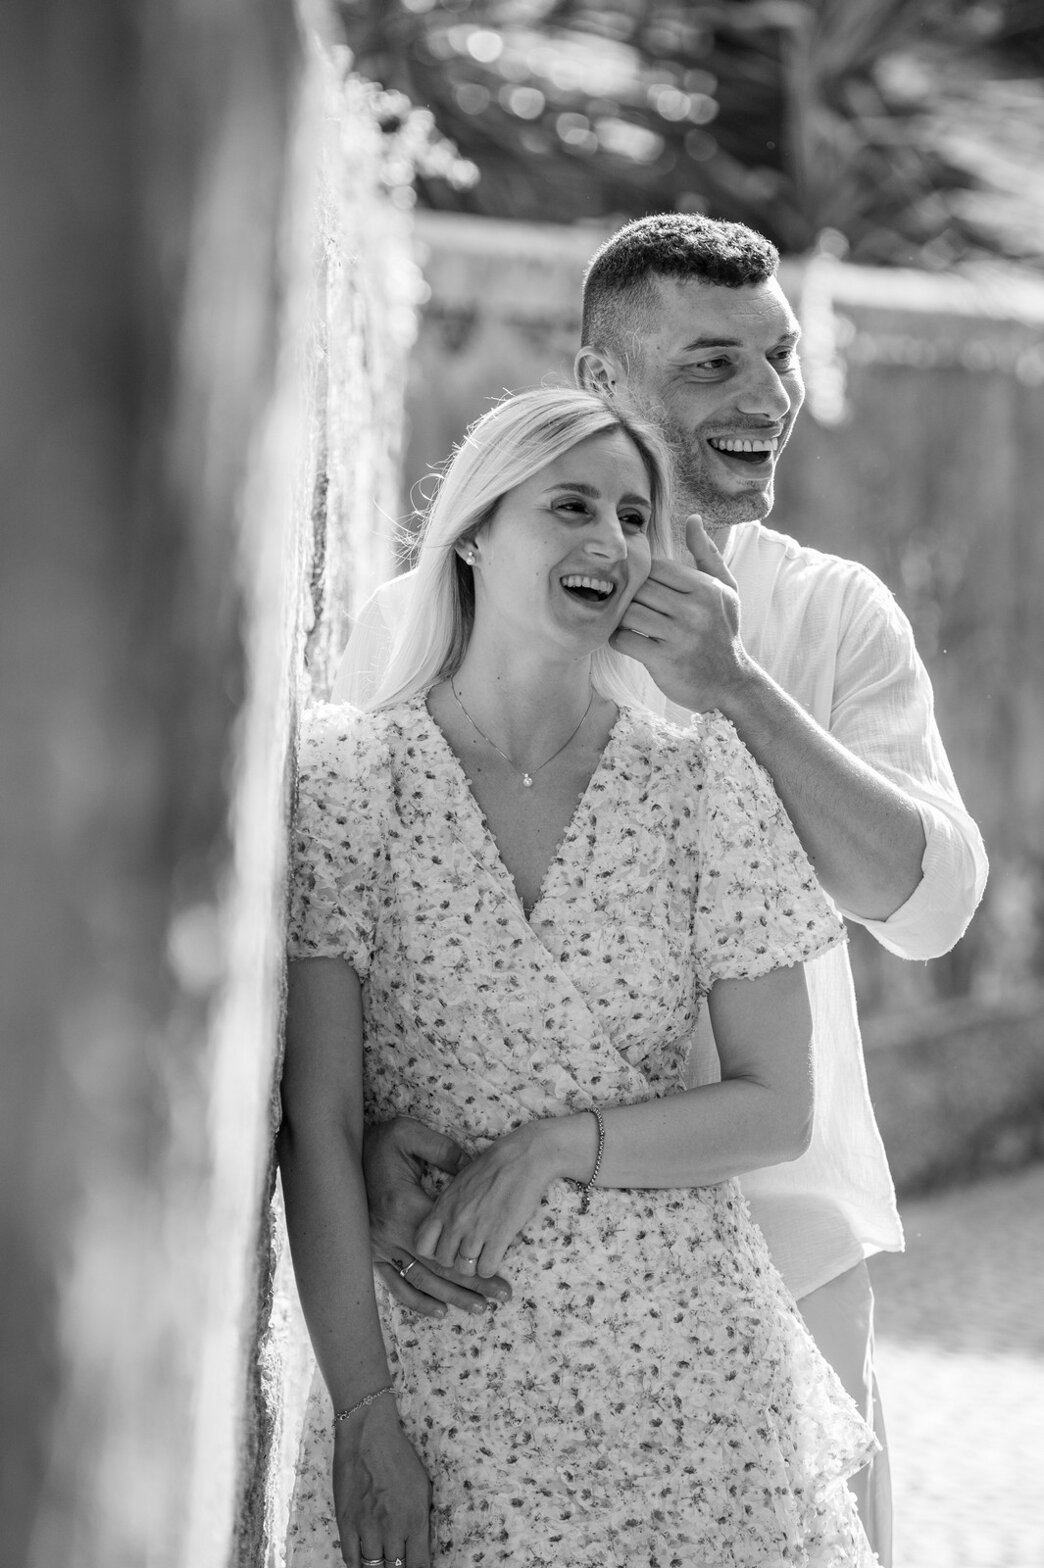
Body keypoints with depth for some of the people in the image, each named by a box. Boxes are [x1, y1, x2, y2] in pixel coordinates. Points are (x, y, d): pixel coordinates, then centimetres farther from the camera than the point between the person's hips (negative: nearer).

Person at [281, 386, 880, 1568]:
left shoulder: (703, 777, -1)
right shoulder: (345, 774, -5)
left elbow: (777, 1109, 1)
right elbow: (317, 1125, -7)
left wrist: (562, 1143, -13)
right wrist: (363, 1415, -10)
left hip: (680, 1359, 1)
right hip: (433, 1369, -1)